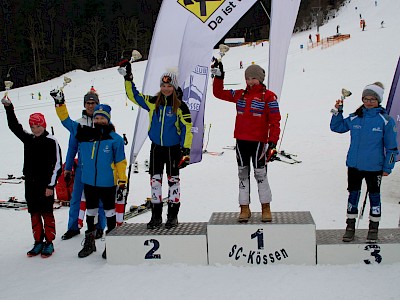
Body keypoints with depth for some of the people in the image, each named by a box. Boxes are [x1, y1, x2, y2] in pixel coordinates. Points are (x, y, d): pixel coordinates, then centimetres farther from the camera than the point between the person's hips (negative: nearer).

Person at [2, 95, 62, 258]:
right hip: (30, 183, 6)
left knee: (47, 214, 1)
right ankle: (38, 243, 19)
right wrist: (8, 107, 0)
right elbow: (14, 126, 12)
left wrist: (51, 185, -14)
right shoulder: (28, 139, 10)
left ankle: (49, 243, 11)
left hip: (45, 184, -6)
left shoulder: (51, 141, -8)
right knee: (34, 214, 10)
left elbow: (57, 165, -10)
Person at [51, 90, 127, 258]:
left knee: (109, 211, 10)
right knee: (90, 211, 17)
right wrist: (60, 104, -1)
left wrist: (122, 180, -8)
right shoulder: (84, 133, 0)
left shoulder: (115, 139, -8)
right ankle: (89, 243, 31)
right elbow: (66, 121, 7)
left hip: (108, 183, -4)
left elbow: (121, 161, -4)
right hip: (88, 182, 4)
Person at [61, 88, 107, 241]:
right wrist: (67, 168, 8)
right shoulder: (78, 124, 6)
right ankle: (73, 227, 19)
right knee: (76, 198, 6)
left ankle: (99, 227, 19)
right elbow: (72, 147, 10)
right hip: (82, 166, 2)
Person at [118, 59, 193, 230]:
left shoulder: (180, 106, -8)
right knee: (155, 180, 5)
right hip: (156, 147, 3)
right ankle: (156, 215, 15)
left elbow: (187, 128, -8)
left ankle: (173, 215, 15)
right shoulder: (153, 102, 2)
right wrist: (128, 78, 0)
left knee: (173, 180, 5)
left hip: (173, 148, -3)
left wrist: (186, 149, -13)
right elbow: (134, 96, 10)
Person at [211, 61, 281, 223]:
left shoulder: (269, 97, -3)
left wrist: (273, 142, -12)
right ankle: (244, 208, 17)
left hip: (259, 141, -4)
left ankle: (266, 208, 14)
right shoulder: (240, 95, 9)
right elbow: (218, 93, 19)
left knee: (260, 174, -1)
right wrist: (219, 77, 8)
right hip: (241, 141, 4)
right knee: (243, 174, 9)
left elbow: (275, 121, -6)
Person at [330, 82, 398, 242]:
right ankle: (350, 226, 21)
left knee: (374, 196, 10)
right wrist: (337, 111, 1)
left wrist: (387, 167, -4)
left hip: (374, 167, -3)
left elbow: (391, 146, -2)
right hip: (354, 165, 3)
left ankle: (373, 228, 23)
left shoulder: (386, 120, -6)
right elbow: (337, 127, 15)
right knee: (353, 195, 9)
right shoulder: (355, 118, 2)